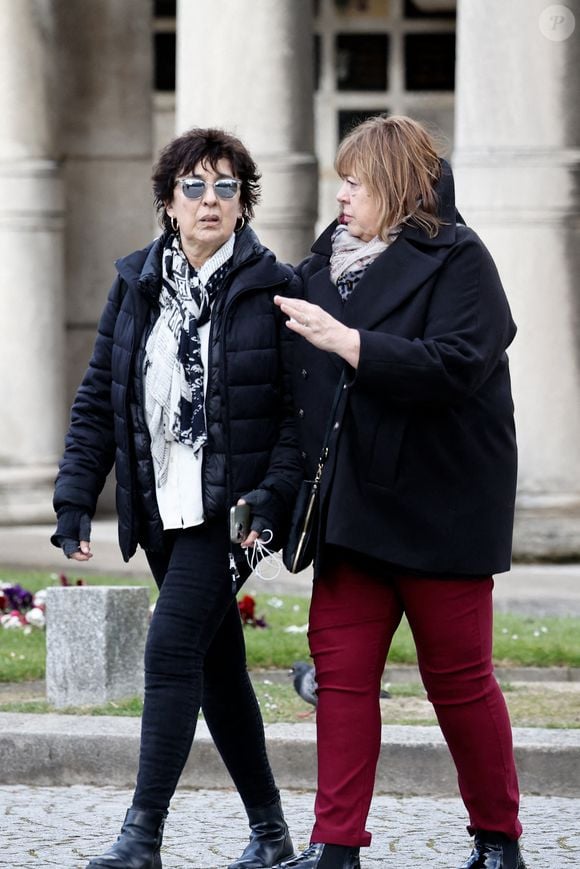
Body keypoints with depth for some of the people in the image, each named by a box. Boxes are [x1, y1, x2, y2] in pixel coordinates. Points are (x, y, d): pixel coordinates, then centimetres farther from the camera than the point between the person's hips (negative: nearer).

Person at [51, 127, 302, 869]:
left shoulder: (273, 288, -4)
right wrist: (74, 501, 4)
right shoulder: (135, 284, 9)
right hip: (162, 510, 6)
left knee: (172, 648, -15)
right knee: (216, 664, 11)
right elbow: (98, 400, 11)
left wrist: (272, 502, -17)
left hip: (230, 505, -5)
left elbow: (300, 410, -6)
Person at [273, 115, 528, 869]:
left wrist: (342, 339, -23)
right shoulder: (331, 261, 11)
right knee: (341, 666, 0)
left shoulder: (456, 261, -9)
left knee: (459, 676, 3)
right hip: (353, 505, 6)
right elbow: (311, 382, 25)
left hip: (437, 508, -6)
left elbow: (452, 366, -24)